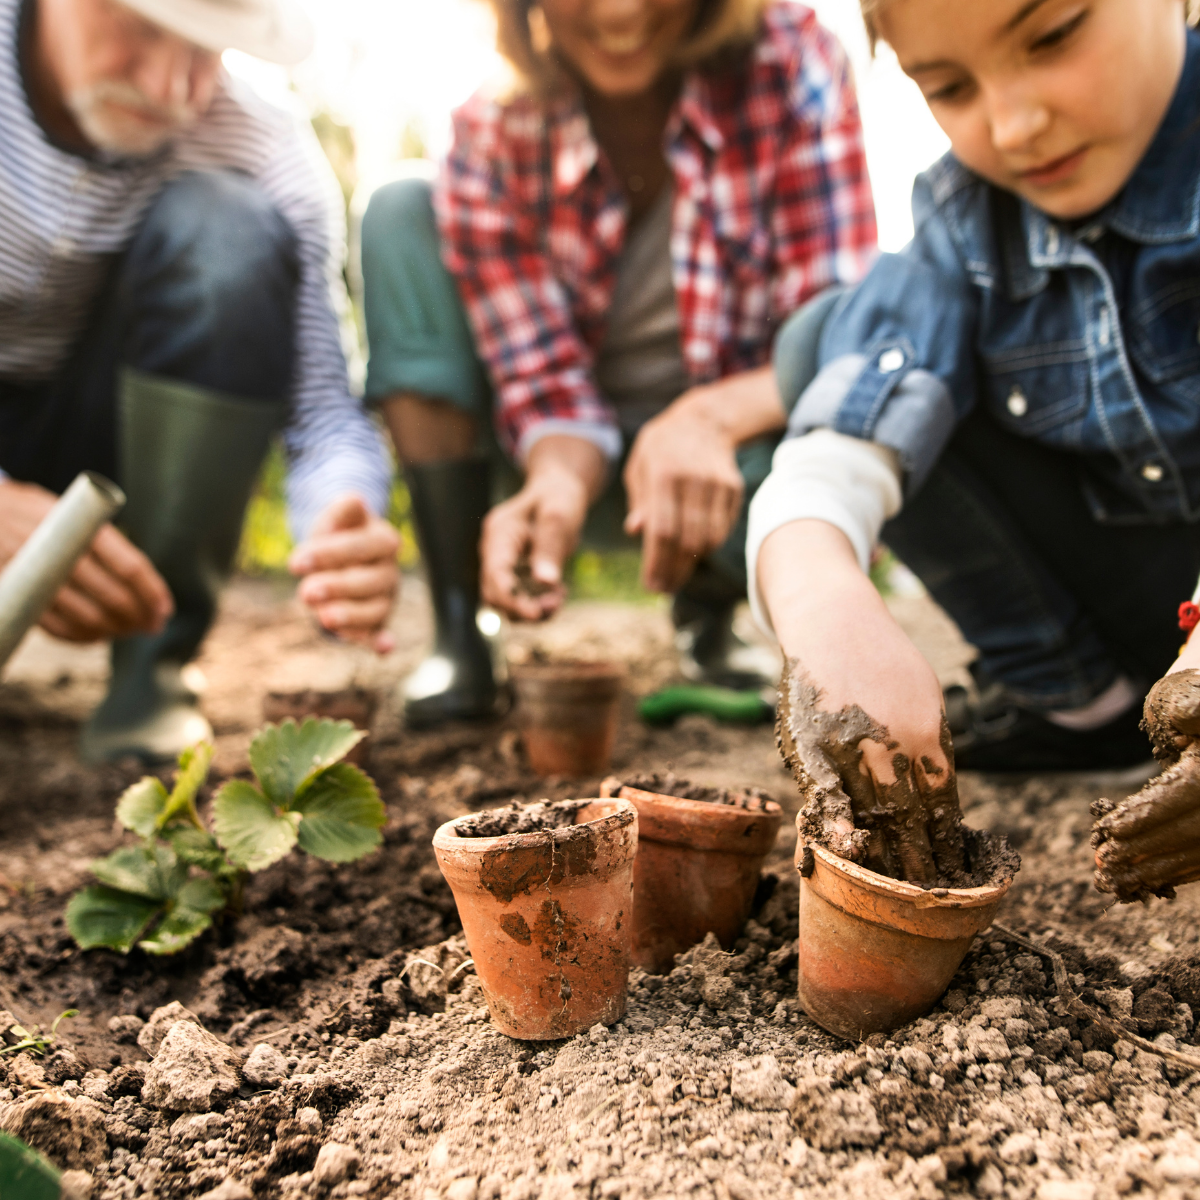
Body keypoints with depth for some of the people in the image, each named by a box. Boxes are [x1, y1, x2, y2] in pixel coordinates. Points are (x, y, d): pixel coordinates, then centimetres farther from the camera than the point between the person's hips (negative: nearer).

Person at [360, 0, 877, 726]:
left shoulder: (792, 63, -17)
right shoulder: (492, 135, -14)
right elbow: (547, 381, -15)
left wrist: (710, 415, -42)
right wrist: (557, 483, -38)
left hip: (729, 448, -1)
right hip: (577, 458, 2)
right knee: (401, 217, -15)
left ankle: (710, 620, 5)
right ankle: (457, 635, -15)